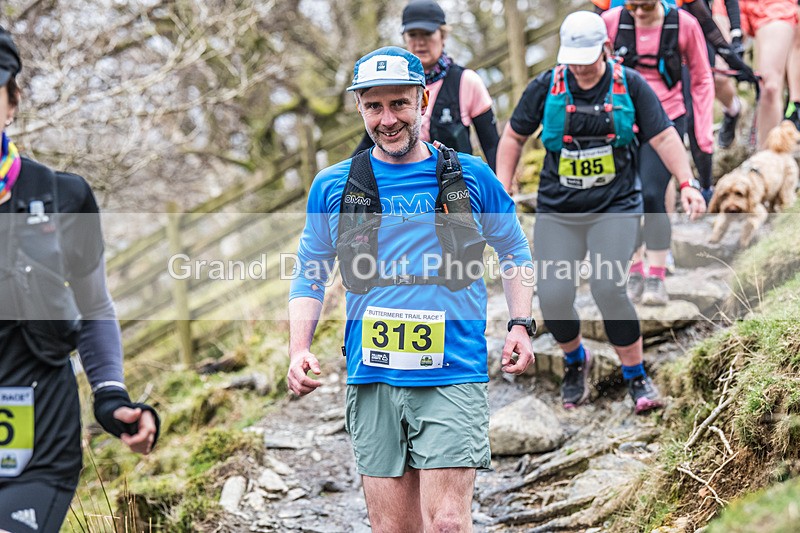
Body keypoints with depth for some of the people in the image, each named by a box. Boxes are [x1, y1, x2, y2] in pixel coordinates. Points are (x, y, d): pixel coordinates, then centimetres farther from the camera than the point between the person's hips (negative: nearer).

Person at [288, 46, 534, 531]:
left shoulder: (470, 177, 5)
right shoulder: (332, 187, 7)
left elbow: (515, 252, 17)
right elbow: (310, 276, 15)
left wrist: (522, 325, 3)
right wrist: (299, 351, 1)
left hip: (452, 378, -2)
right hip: (372, 382, 2)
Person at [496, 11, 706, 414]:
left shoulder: (630, 85, -2)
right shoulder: (546, 87, 0)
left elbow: (664, 137, -1)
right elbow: (513, 138, 10)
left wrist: (686, 183, -15)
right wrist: (502, 191, 1)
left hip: (616, 207, -2)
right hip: (557, 211, 2)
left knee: (608, 287, -19)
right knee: (553, 297, -8)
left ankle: (636, 376, 1)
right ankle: (575, 361, 26)